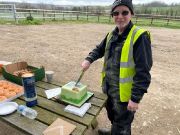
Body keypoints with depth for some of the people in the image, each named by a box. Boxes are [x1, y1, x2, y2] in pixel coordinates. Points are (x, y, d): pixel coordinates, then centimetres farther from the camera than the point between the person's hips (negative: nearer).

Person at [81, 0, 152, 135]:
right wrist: (89, 59, -3)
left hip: (124, 92, -7)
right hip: (108, 87, 8)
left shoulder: (140, 36, -20)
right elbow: (100, 49, 17)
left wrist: (136, 98, -22)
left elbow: (143, 72, -22)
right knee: (112, 115, 31)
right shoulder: (111, 34, 3)